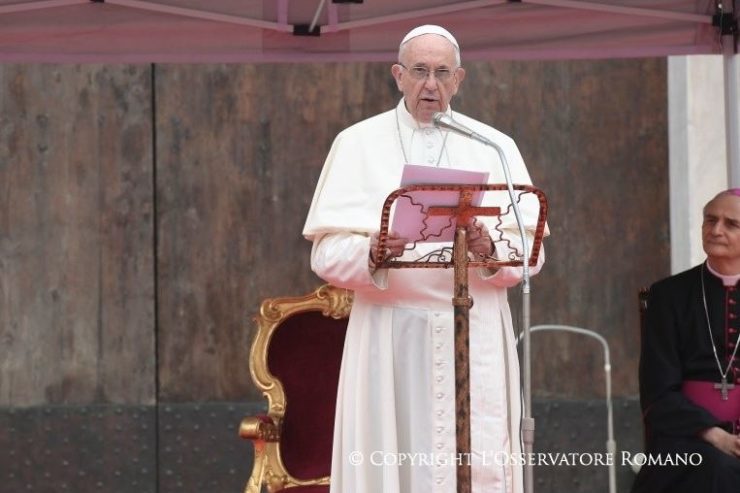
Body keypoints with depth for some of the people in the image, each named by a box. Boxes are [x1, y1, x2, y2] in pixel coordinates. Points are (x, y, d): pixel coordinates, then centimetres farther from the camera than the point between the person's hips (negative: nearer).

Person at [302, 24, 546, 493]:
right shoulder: (358, 144, 7)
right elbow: (327, 251, -1)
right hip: (390, 336, -1)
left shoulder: (495, 148, 10)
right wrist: (373, 254, -21)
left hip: (475, 336, 1)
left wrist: (489, 249, -17)